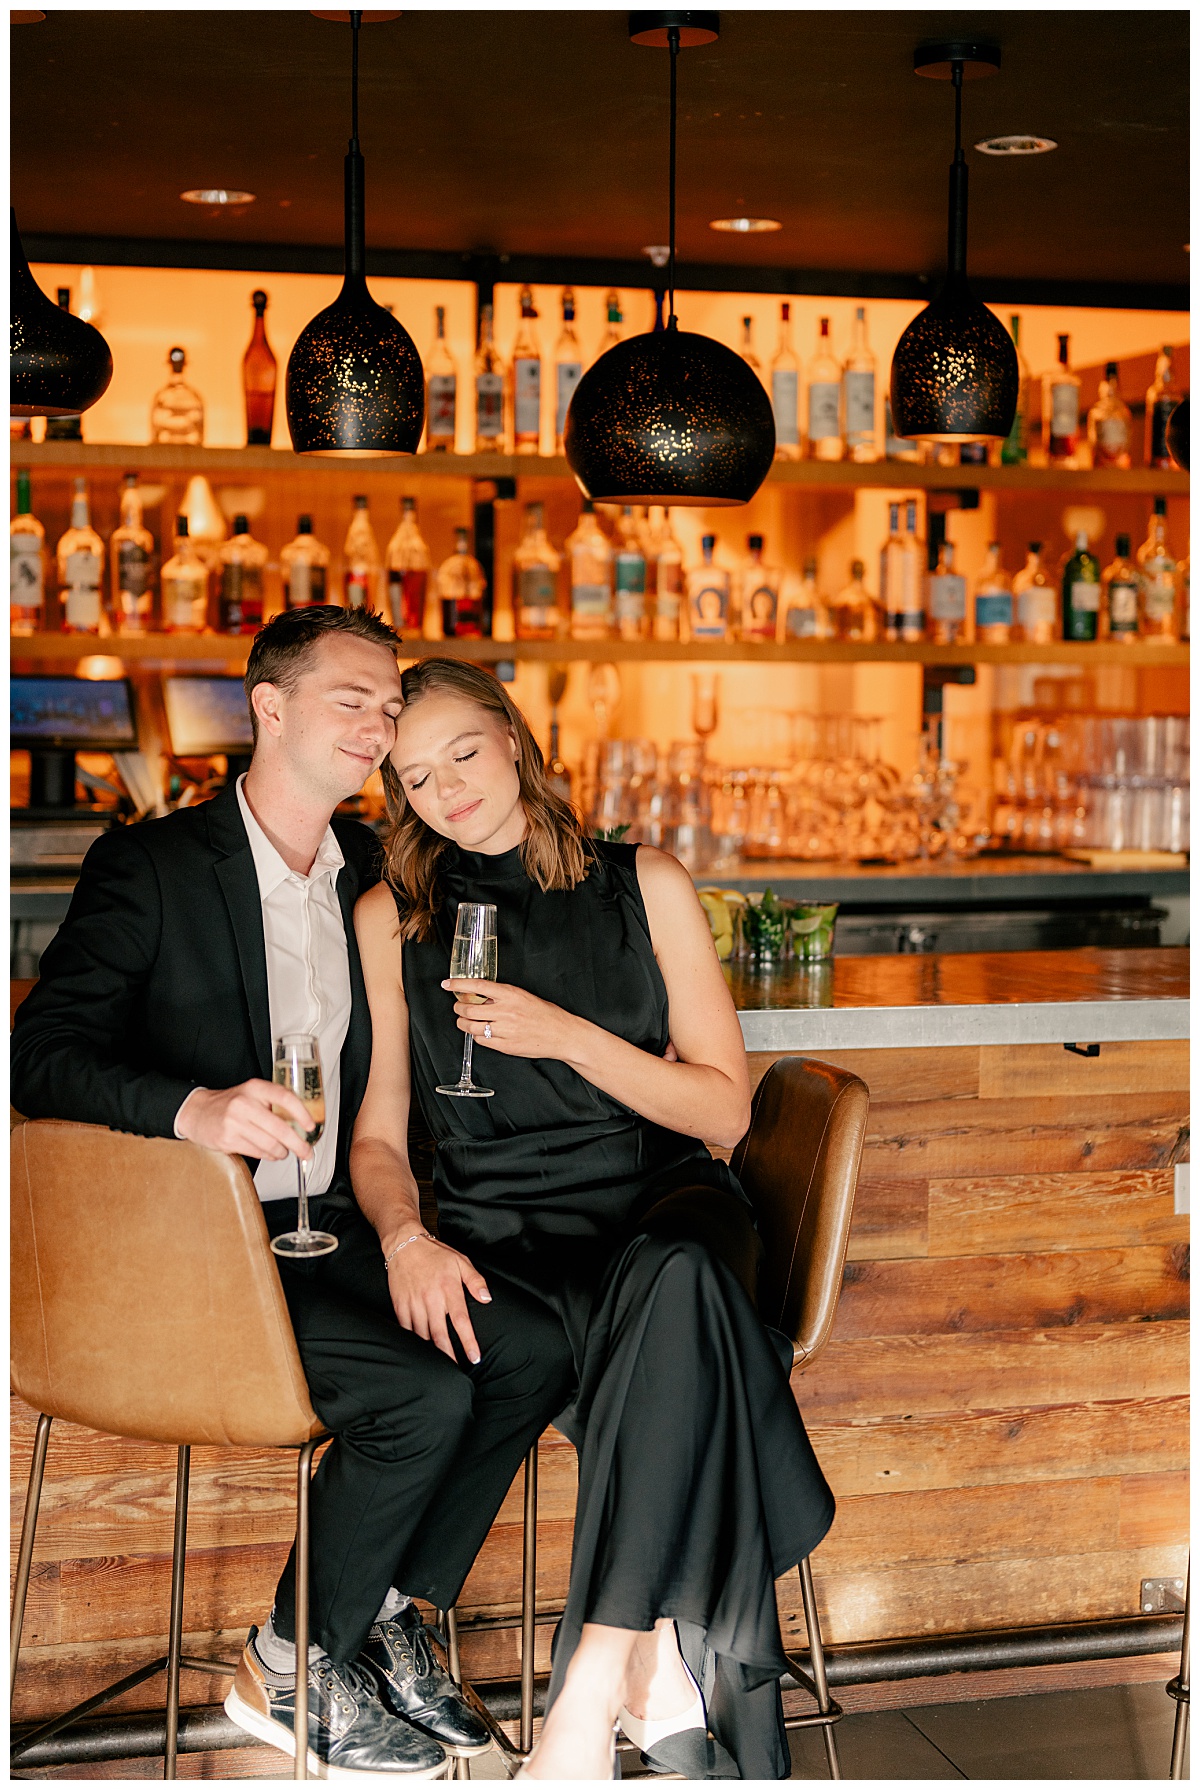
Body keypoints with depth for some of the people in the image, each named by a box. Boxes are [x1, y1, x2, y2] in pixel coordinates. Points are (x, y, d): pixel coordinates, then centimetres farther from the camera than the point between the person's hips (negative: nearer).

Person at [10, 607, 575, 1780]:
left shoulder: (369, 870, 11)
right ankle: (286, 1675, -2)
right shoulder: (152, 866, -8)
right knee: (425, 1394, -23)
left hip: (328, 1229, 6)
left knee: (534, 1350, -14)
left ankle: (387, 1620, 3)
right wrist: (192, 1108, -33)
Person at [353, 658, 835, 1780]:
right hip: (499, 1234, 0)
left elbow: (724, 1109, 5)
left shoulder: (643, 887, 9)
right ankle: (663, 1663, -23)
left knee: (675, 1275, -38)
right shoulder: (391, 918, 11)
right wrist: (407, 1239, -12)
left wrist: (566, 1036, -9)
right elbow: (377, 1136, 10)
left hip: (658, 1197, 0)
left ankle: (595, 1686, -36)